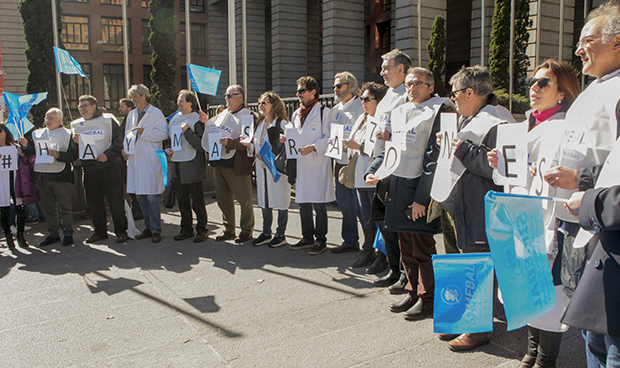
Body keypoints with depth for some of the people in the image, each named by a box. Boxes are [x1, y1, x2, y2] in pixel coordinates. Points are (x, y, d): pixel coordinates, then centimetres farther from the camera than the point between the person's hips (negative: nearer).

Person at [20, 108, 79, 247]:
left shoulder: (67, 134, -2)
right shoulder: (37, 134, 14)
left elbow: (73, 155, -10)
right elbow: (31, 152, 12)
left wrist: (59, 155, -23)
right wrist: (25, 145, -7)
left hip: (60, 176, -5)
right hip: (42, 177, 5)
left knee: (65, 207, 1)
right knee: (49, 208, 12)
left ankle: (68, 234, 10)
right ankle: (53, 234, 21)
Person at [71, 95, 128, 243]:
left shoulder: (108, 120, 0)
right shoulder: (77, 125, 14)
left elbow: (118, 140, -5)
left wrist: (108, 154, -17)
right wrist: (76, 142, -5)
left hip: (109, 166, -5)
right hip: (89, 168, 5)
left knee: (115, 201, -2)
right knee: (94, 203, 9)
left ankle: (121, 231, 8)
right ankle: (100, 231, 22)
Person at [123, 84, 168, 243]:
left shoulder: (155, 113, -2)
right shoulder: (131, 114, 17)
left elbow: (163, 133, -11)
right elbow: (128, 133, 21)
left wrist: (144, 132, -17)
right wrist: (125, 148, 4)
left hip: (150, 160, -7)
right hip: (135, 159, 7)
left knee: (152, 197, -6)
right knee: (140, 196, 10)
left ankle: (156, 230, 4)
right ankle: (148, 228, 22)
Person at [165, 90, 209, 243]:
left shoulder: (197, 119, -9)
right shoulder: (174, 118, 13)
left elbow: (201, 144, -17)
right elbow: (169, 137, 25)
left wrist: (187, 131, -23)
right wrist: (167, 148, 6)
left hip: (192, 165, -7)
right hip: (176, 164, 7)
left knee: (197, 200, 0)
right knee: (182, 199, 13)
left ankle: (201, 230, 12)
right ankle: (186, 229, 25)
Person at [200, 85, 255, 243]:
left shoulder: (248, 115, -7)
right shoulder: (223, 114, 18)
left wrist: (230, 142, -26)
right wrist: (207, 122, 8)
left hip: (237, 165, -8)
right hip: (219, 163, 8)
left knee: (244, 199, 1)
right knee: (223, 198, 13)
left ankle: (246, 230, 15)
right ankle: (229, 230, 26)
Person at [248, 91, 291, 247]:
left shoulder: (282, 123, -9)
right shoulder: (260, 124, 16)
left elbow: (286, 147, -15)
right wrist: (249, 144, 5)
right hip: (262, 167, 7)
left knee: (280, 201, 0)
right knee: (264, 200, 12)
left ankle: (281, 234, 12)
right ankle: (266, 233, 23)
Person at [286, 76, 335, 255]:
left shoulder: (323, 112, -4)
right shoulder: (296, 114, 18)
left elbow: (329, 138, -10)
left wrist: (313, 147, -20)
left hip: (318, 164, -7)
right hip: (300, 164, 7)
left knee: (319, 204, -2)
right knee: (303, 203, 12)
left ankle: (321, 240, 9)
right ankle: (307, 238, 24)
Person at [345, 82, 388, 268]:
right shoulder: (362, 119, 18)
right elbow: (354, 145, 25)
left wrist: (359, 147, -19)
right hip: (360, 176, 9)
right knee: (366, 215, 13)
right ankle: (368, 251, 23)